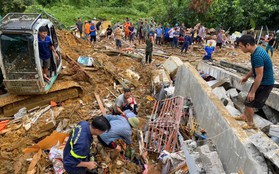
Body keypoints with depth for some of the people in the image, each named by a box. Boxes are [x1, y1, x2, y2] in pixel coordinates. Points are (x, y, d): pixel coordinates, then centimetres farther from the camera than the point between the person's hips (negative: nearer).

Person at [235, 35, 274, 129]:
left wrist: (252, 92, -21)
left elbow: (259, 76, -28)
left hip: (265, 84, -9)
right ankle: (244, 116, 41)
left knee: (249, 103, 1)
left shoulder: (257, 56, -31)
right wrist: (246, 77, 23)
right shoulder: (257, 49, 0)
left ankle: (251, 124, 21)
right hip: (263, 81, 9)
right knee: (249, 100, 21)